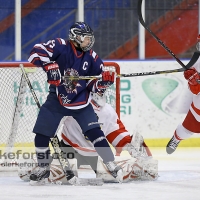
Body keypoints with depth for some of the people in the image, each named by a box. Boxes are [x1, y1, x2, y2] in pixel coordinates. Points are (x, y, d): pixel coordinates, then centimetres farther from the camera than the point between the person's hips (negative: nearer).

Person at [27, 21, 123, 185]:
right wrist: (50, 66, -33)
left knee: (94, 131, -12)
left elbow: (95, 85, 2)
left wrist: (104, 80, -19)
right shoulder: (60, 47, -12)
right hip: (57, 100, -1)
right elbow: (36, 53, -21)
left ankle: (111, 164, -4)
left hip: (81, 101, 1)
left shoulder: (91, 57, -1)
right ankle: (43, 168, 18)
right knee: (42, 134, -1)